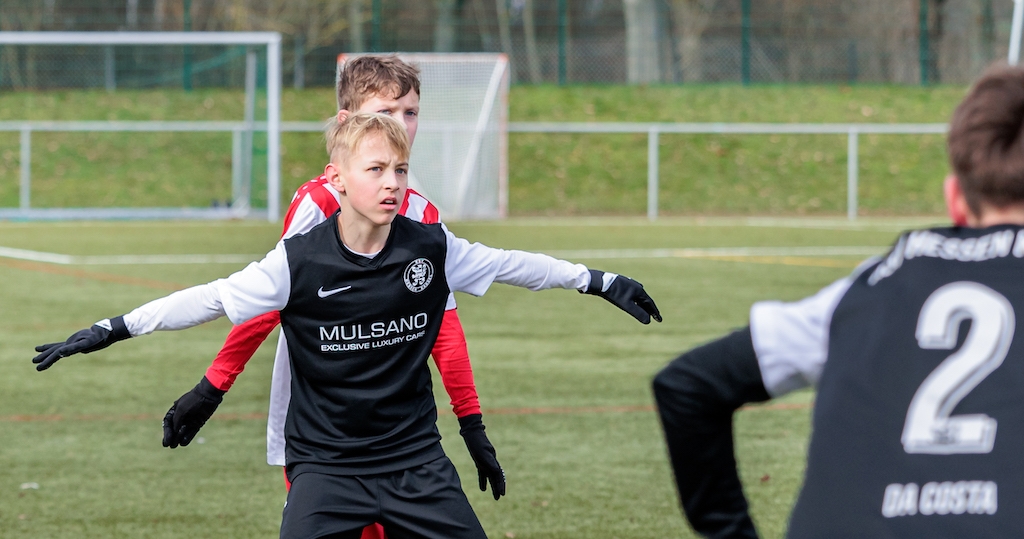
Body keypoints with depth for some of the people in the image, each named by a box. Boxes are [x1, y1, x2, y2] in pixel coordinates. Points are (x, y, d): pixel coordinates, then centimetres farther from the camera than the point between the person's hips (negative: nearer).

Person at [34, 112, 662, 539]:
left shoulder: (432, 248, -4)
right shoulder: (300, 262, -12)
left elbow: (508, 263, 10)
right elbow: (213, 299, -8)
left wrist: (599, 281, 18)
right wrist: (109, 332, -10)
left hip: (415, 456, 3)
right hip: (326, 463, -3)